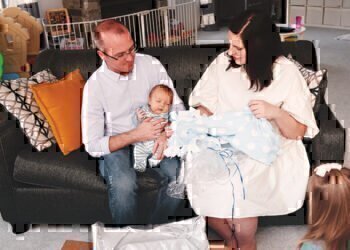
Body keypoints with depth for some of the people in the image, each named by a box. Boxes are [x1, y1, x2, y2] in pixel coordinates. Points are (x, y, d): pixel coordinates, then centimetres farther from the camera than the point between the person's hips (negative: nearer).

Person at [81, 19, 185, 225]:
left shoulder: (152, 65, -6)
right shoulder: (94, 85, -12)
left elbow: (177, 106, 1)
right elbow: (93, 146, -13)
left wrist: (167, 132, -22)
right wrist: (136, 135, -25)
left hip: (153, 138, 3)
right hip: (116, 145, -2)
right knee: (123, 184, -34)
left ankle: (156, 226, -1)